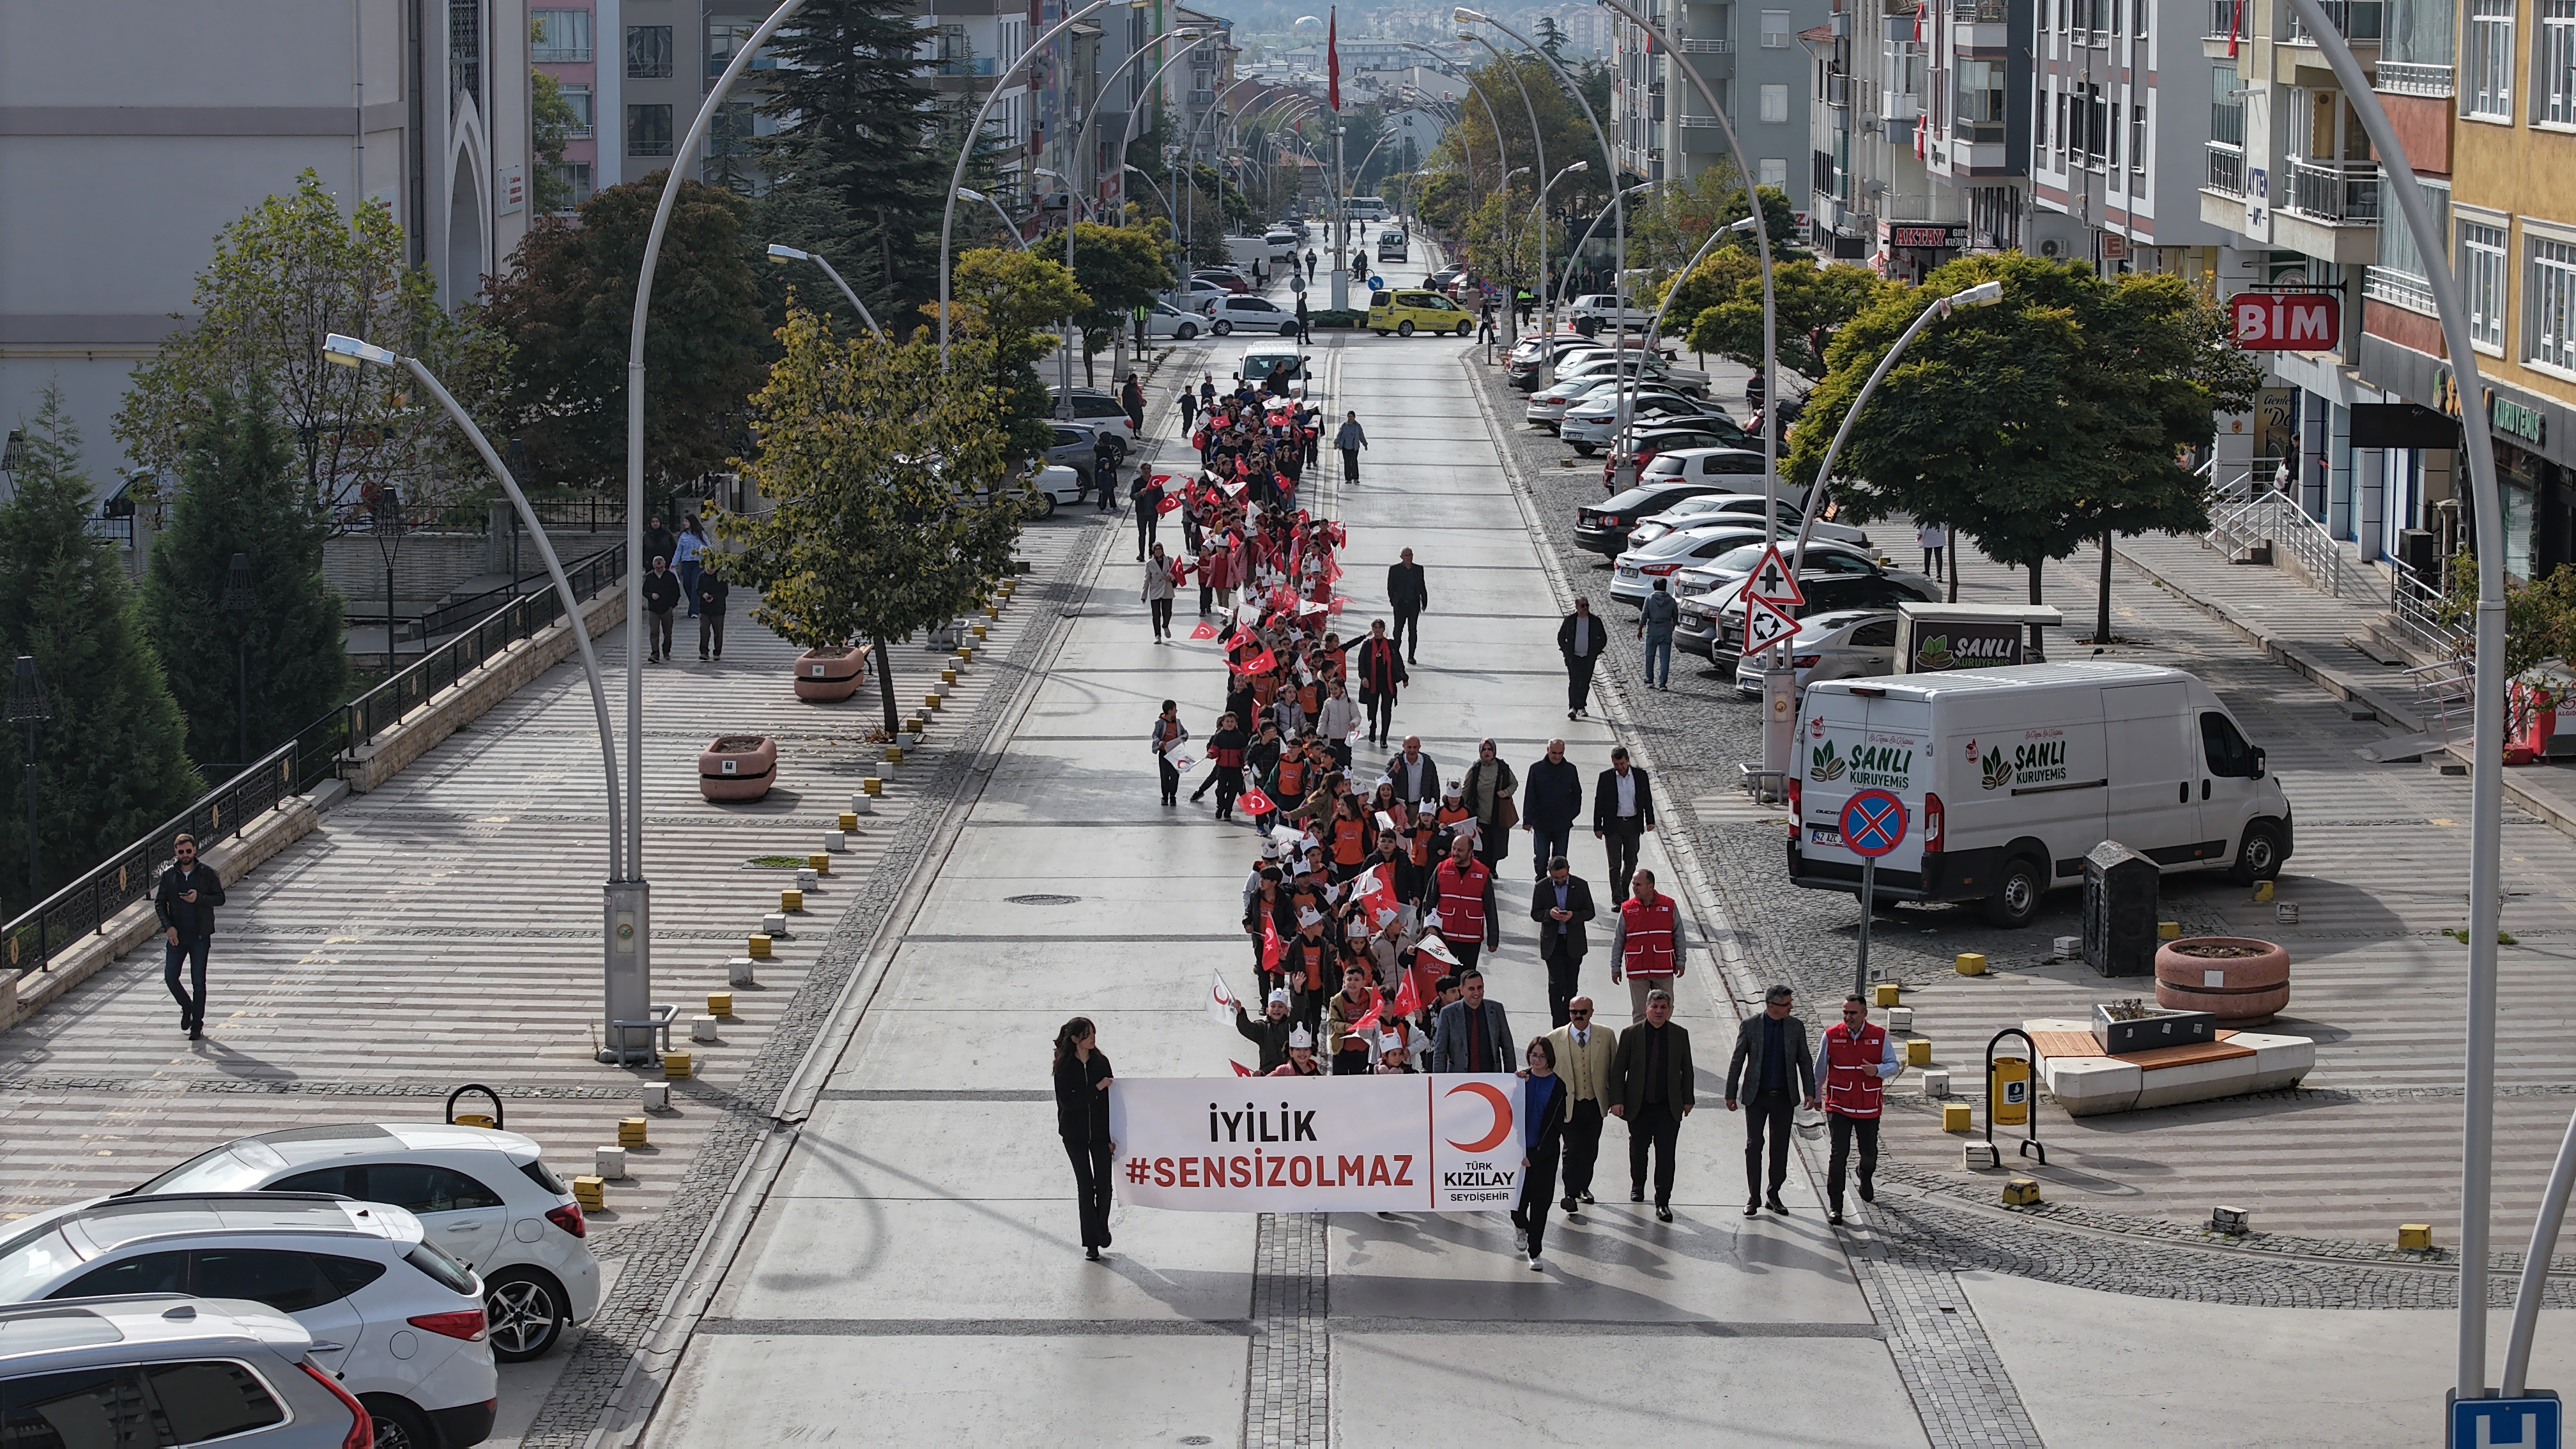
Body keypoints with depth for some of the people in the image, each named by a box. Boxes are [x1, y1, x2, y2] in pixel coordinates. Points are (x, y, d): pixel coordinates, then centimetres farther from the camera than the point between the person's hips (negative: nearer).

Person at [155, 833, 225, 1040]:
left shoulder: (207, 873, -2)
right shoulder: (169, 875, 4)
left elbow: (220, 898, -1)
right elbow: (159, 903, 6)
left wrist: (199, 898, -19)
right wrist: (168, 926, -9)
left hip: (200, 936, -2)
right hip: (176, 935, 2)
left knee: (198, 982, 0)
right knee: (170, 977, -2)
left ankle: (197, 1024, 10)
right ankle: (187, 1007, 26)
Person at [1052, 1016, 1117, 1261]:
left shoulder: (1101, 1062, 1)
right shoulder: (1065, 1067, -6)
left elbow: (1111, 1099, 1)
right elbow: (1067, 1101, -15)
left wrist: (1112, 1135, -3)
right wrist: (1096, 1088, -21)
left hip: (1100, 1133, 2)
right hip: (1075, 1135, -2)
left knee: (1104, 1185, -1)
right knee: (1085, 1186, -1)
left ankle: (1102, 1227, 26)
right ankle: (1091, 1242, 5)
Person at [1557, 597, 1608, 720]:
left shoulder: (1595, 621, 2)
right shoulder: (1569, 620, 1)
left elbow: (1603, 639, 12)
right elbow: (1561, 637, 11)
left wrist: (1596, 652, 3)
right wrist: (1566, 651, 1)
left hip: (1588, 658, 2)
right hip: (1573, 658, -2)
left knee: (1585, 684, 6)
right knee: (1574, 682, -11)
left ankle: (1581, 707, 17)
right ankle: (1572, 707, -13)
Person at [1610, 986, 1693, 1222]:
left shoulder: (1680, 1035, 2)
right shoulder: (1631, 1034, -3)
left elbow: (1686, 1070, 10)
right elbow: (1618, 1070, -2)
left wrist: (1688, 1099, 9)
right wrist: (1617, 1100, -7)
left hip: (1669, 1107, 0)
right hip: (1639, 1106, 0)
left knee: (1666, 1154, -6)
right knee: (1638, 1149, 16)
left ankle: (1662, 1202, -1)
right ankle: (1637, 1186, 41)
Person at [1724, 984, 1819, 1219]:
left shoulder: (1796, 1027, 0)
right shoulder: (1750, 1025, -6)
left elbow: (1805, 1061, 8)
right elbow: (1737, 1061, -1)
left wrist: (1809, 1092, 1)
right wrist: (1731, 1094, -1)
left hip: (1784, 1096, 2)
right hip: (1757, 1095, -2)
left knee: (1780, 1148, 7)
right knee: (1754, 1146, -1)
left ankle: (1774, 1195, 19)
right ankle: (1753, 1197, 7)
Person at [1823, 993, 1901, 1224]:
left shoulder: (1879, 1036, -2)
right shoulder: (1831, 1036, -3)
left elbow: (1893, 1065, 3)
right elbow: (1821, 1068, 8)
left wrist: (1878, 1070, -18)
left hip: (1868, 1108, 1)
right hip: (1839, 1107, -1)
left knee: (1869, 1153, 15)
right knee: (1839, 1155, -9)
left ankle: (1866, 1183, 48)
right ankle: (1835, 1206, -5)